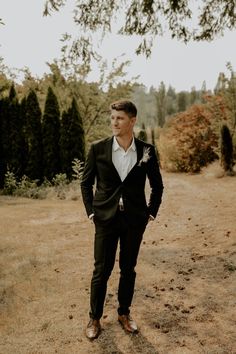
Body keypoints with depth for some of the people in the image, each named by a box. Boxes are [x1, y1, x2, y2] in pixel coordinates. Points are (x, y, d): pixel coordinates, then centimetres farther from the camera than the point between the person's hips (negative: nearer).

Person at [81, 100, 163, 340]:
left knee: (128, 269, 14)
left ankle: (124, 314, 35)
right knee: (101, 271, 6)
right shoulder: (98, 149, -5)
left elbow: (157, 185, 9)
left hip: (134, 220, 1)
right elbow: (86, 182, 5)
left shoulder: (147, 151, -3)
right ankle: (94, 318, 27)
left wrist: (151, 212, 4)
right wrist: (91, 212, 0)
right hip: (106, 219, -1)